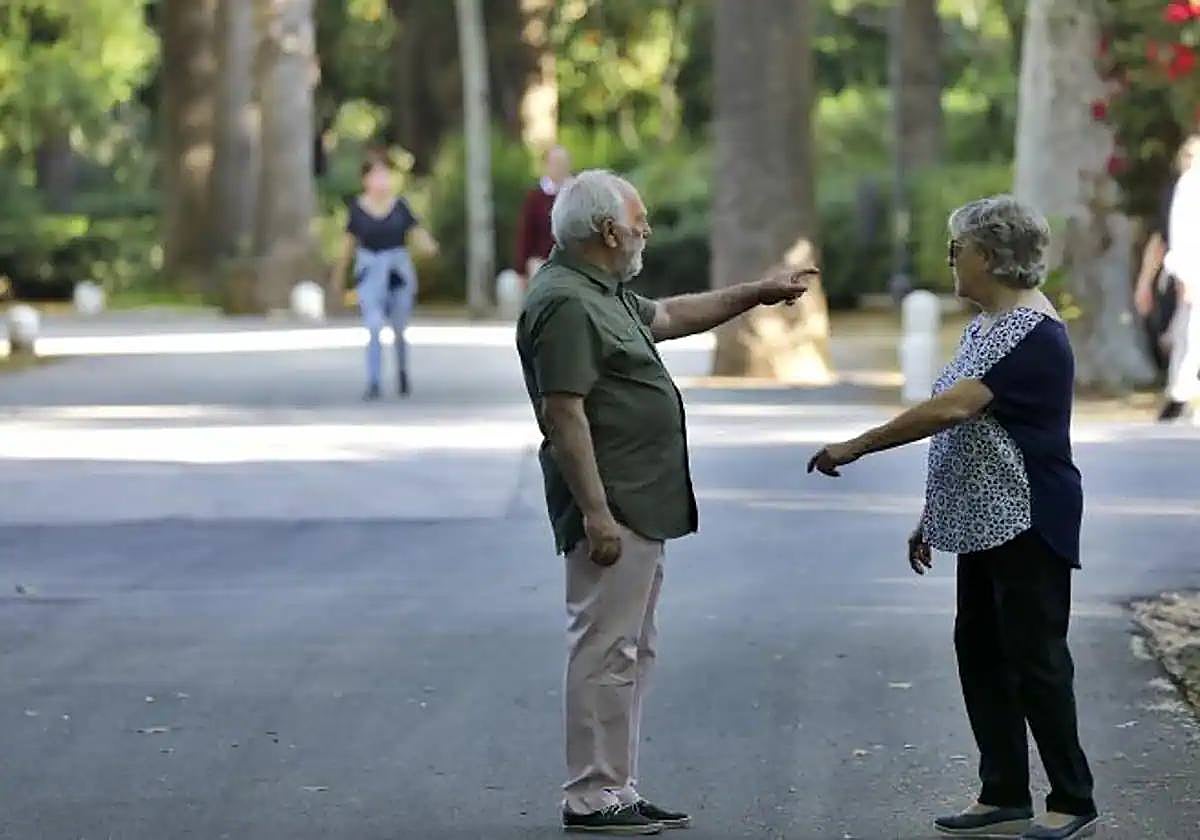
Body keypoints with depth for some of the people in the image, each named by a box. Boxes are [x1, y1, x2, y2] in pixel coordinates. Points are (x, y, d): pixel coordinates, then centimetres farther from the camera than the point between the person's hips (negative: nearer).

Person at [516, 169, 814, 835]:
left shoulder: (604, 293, 15)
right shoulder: (564, 303, -18)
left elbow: (670, 316, 33)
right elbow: (563, 413, -23)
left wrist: (759, 293, 35)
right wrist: (595, 512, -25)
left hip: (641, 508, 11)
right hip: (612, 510, -11)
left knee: (631, 652, 14)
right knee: (605, 650, -7)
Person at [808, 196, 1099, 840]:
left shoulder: (1034, 334, -19)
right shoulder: (982, 327, 13)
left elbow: (953, 408, -28)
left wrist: (854, 448, -26)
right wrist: (932, 515, 17)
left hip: (1026, 525, -10)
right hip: (981, 523, 10)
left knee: (1035, 660, -5)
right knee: (980, 653, 11)